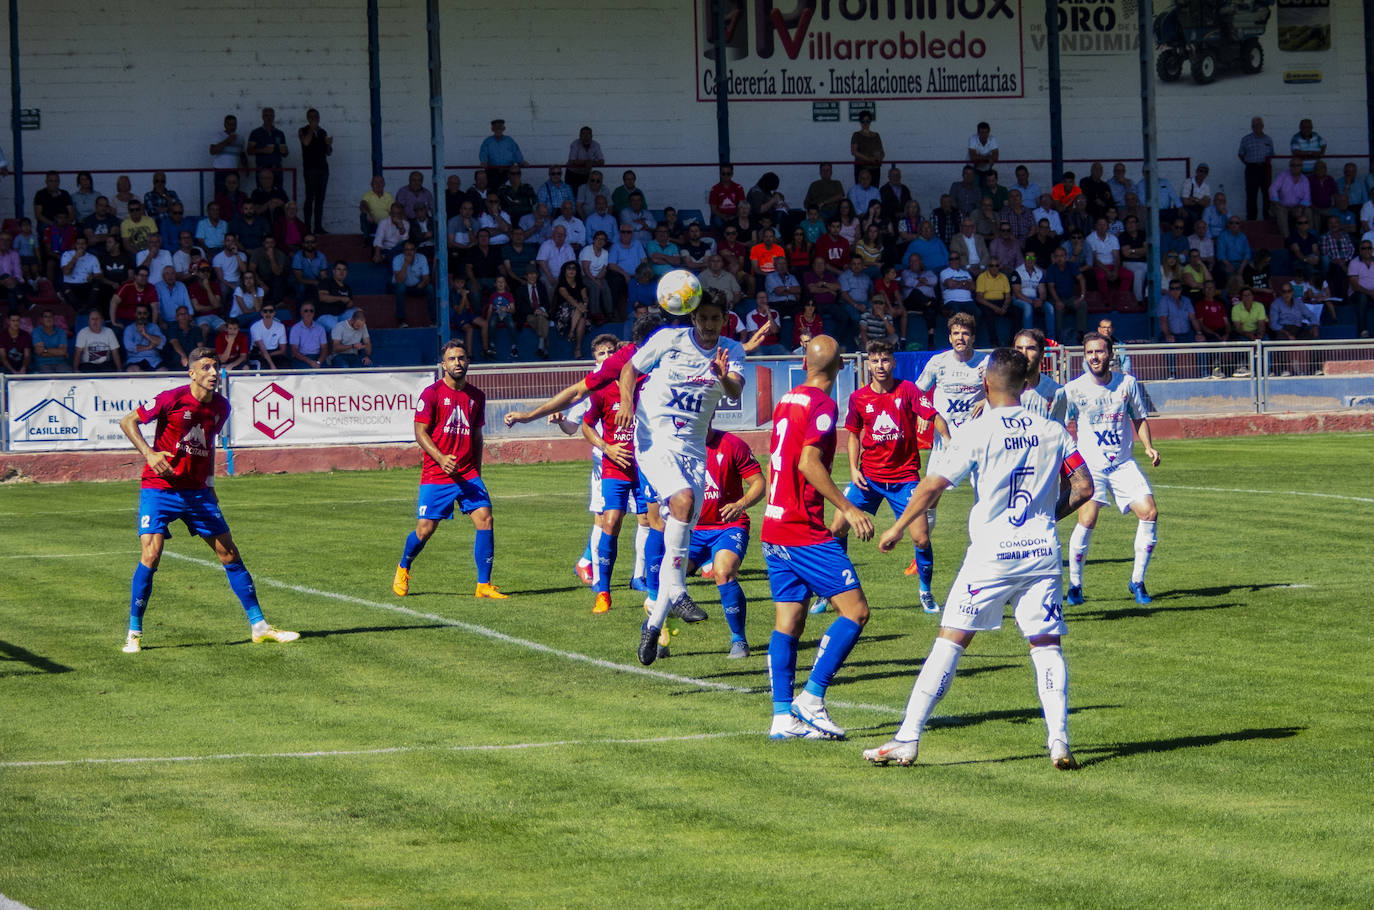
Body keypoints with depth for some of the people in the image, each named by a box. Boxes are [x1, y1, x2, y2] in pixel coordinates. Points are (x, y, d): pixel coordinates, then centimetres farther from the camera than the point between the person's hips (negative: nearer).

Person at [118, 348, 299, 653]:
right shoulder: (172, 398, -14)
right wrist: (149, 453, -21)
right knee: (151, 554, -17)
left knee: (229, 553, 4)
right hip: (160, 487, -5)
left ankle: (259, 626, 12)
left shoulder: (221, 406, 3)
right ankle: (133, 633, -4)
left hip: (197, 490, 5)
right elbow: (127, 422, -7)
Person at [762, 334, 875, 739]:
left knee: (788, 622, 8)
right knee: (855, 611, -5)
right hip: (805, 531, -9)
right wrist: (847, 509, -21)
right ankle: (811, 698, -10)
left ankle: (783, 715, 3)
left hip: (774, 529, 9)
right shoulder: (821, 405, -11)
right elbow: (809, 463, -22)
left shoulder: (786, 400, 14)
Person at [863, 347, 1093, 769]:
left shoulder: (981, 432, -6)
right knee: (1047, 644, 9)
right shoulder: (1052, 431, 4)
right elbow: (1083, 487, 6)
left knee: (951, 640, 0)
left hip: (992, 554, -3)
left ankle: (907, 740, -1)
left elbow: (933, 484, -7)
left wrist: (897, 528, 6)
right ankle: (1059, 742, -4)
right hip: (1042, 553, 3)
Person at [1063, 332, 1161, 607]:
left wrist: (1149, 447, 2)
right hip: (1090, 465, -3)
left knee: (1149, 513, -11)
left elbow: (1140, 418, 15)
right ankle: (1075, 585, -3)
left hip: (1124, 464, 3)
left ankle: (1137, 581, 6)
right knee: (1087, 520, -21)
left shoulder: (1127, 383, 3)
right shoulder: (1074, 389, -5)